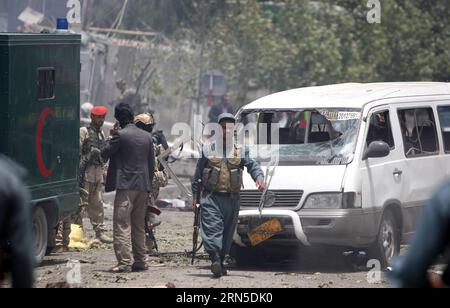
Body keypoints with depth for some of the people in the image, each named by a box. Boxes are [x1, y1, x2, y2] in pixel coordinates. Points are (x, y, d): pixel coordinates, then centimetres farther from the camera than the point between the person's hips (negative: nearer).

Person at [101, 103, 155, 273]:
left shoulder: (121, 135, -11)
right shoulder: (147, 136, 10)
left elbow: (104, 154, -4)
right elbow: (152, 164, 14)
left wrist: (111, 138, 10)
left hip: (126, 185, -7)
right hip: (143, 186, 7)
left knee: (122, 226, -7)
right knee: (138, 227, 14)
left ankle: (124, 263, -14)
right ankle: (140, 262, 15)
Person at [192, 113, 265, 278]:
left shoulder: (240, 151, 11)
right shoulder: (208, 149, 7)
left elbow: (252, 164, 0)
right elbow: (198, 174, 9)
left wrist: (259, 176, -22)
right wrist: (195, 195, 4)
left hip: (231, 198, 2)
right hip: (211, 196, -2)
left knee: (228, 232, 6)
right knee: (212, 227, -17)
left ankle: (220, 261, 17)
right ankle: (215, 259, -29)